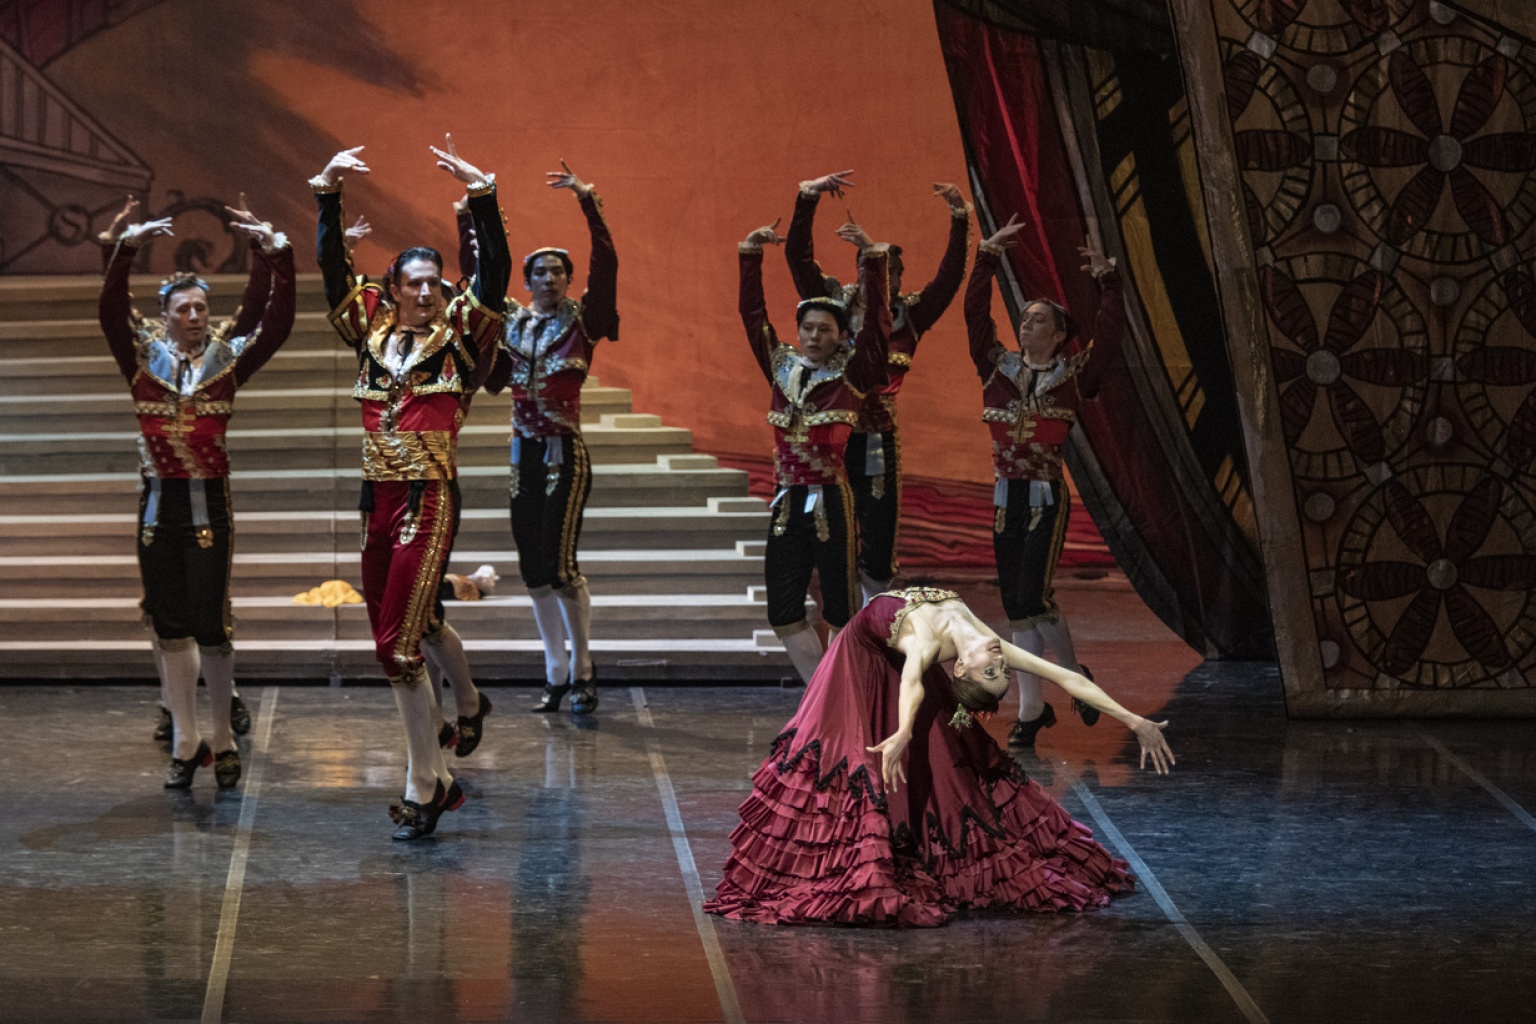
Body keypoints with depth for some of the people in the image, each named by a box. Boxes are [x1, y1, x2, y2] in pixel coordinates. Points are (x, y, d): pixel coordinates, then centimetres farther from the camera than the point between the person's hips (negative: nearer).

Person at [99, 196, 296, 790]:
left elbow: (278, 319, -5)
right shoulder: (144, 357, 5)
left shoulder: (229, 357, 4)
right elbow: (111, 309, -8)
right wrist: (127, 248, -20)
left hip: (210, 503, -2)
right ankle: (185, 745, 12)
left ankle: (224, 740, 10)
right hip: (157, 502, 2)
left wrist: (274, 253, -16)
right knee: (169, 627, 5)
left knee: (211, 626, -2)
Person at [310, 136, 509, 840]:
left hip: (431, 499, -6)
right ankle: (438, 778, 19)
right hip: (377, 498, 6)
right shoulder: (372, 331, 10)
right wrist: (328, 194, -3)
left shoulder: (459, 336, 0)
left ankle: (424, 789, -4)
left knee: (398, 647, -12)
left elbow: (496, 271, -11)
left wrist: (482, 195, -19)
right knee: (397, 642, 9)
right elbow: (332, 266, 7)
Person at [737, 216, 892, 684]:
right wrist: (751, 252, 6)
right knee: (783, 613, 4)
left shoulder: (852, 373, -1)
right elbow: (753, 313, 12)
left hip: (832, 503, -5)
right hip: (788, 503, 5)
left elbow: (876, 318, -9)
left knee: (841, 612, -1)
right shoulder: (782, 367, 11)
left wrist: (871, 255, -15)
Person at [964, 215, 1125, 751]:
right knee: (1016, 607, 6)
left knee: (1034, 597, -16)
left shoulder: (1073, 374, 0)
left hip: (1047, 497, -4)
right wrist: (988, 255, 0)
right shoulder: (999, 367, 8)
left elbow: (1111, 330, -9)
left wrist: (1107, 277, -15)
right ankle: (1031, 710, 12)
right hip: (1006, 499, 5)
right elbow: (975, 313, 4)